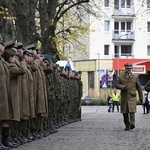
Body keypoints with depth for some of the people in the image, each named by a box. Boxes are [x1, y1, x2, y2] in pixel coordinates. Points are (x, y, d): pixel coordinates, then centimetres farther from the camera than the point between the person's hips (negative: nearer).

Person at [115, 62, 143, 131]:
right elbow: (116, 85, 4)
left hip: (132, 97, -1)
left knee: (132, 111, -19)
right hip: (124, 97, 2)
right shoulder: (120, 77, 11)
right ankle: (127, 125, 13)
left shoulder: (135, 77, 11)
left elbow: (139, 87, 14)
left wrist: (141, 97, 14)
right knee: (125, 112, 3)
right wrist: (123, 87, -15)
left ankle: (132, 124, -29)